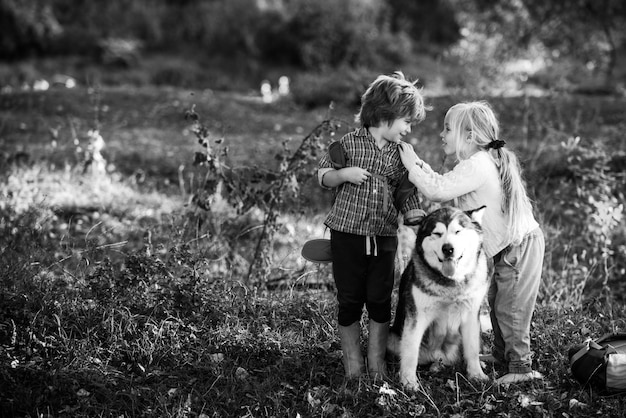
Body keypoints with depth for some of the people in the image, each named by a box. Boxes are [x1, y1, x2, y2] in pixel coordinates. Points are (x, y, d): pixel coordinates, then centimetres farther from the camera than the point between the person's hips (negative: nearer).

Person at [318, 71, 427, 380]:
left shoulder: (402, 155, 9)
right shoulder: (349, 143, 1)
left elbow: (408, 194, 10)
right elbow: (323, 176, 5)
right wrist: (343, 174, -14)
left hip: (384, 237, 2)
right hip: (347, 232, -2)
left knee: (380, 301, 4)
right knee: (349, 301, 4)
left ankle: (376, 362, 19)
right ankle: (353, 363, 17)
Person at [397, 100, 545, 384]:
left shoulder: (476, 167, -22)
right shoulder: (482, 162, 11)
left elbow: (438, 191, -28)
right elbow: (445, 186, 14)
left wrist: (412, 166, -17)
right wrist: (419, 164, 7)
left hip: (520, 246, -11)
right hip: (511, 245, 11)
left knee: (510, 308, -3)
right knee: (496, 301, 20)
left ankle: (521, 368, 7)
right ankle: (502, 355, 34)